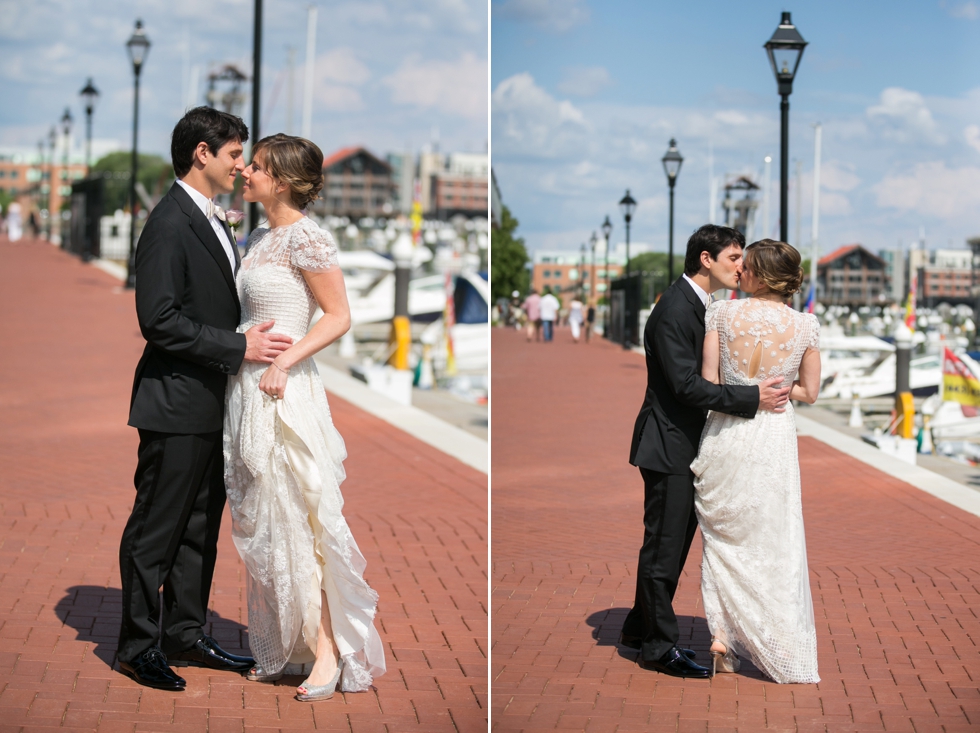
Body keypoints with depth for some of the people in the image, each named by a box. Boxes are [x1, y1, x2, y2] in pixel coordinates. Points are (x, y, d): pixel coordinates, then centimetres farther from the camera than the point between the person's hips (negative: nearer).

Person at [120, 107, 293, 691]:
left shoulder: (211, 221, 15)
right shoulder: (169, 225, -16)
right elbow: (159, 320, -22)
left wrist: (253, 340, 10)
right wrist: (238, 347, -21)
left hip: (212, 404, 10)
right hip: (176, 406, -9)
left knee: (201, 527, 15)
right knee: (156, 530, 1)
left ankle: (186, 636, 26)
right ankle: (139, 646, 12)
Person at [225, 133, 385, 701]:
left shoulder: (306, 238, -11)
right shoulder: (256, 238, 14)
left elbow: (339, 317, -13)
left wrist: (283, 363, -20)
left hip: (285, 392, -9)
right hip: (248, 392, 9)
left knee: (301, 521, -6)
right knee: (264, 524, 10)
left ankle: (329, 651, 1)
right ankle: (281, 650, 18)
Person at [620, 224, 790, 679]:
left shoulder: (702, 305, 12)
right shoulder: (674, 309, -19)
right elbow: (687, 385, -25)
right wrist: (752, 397, -24)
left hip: (689, 444, 10)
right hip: (669, 445, -10)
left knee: (673, 542, 17)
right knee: (664, 545, -1)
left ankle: (640, 628, 30)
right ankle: (660, 645, 9)